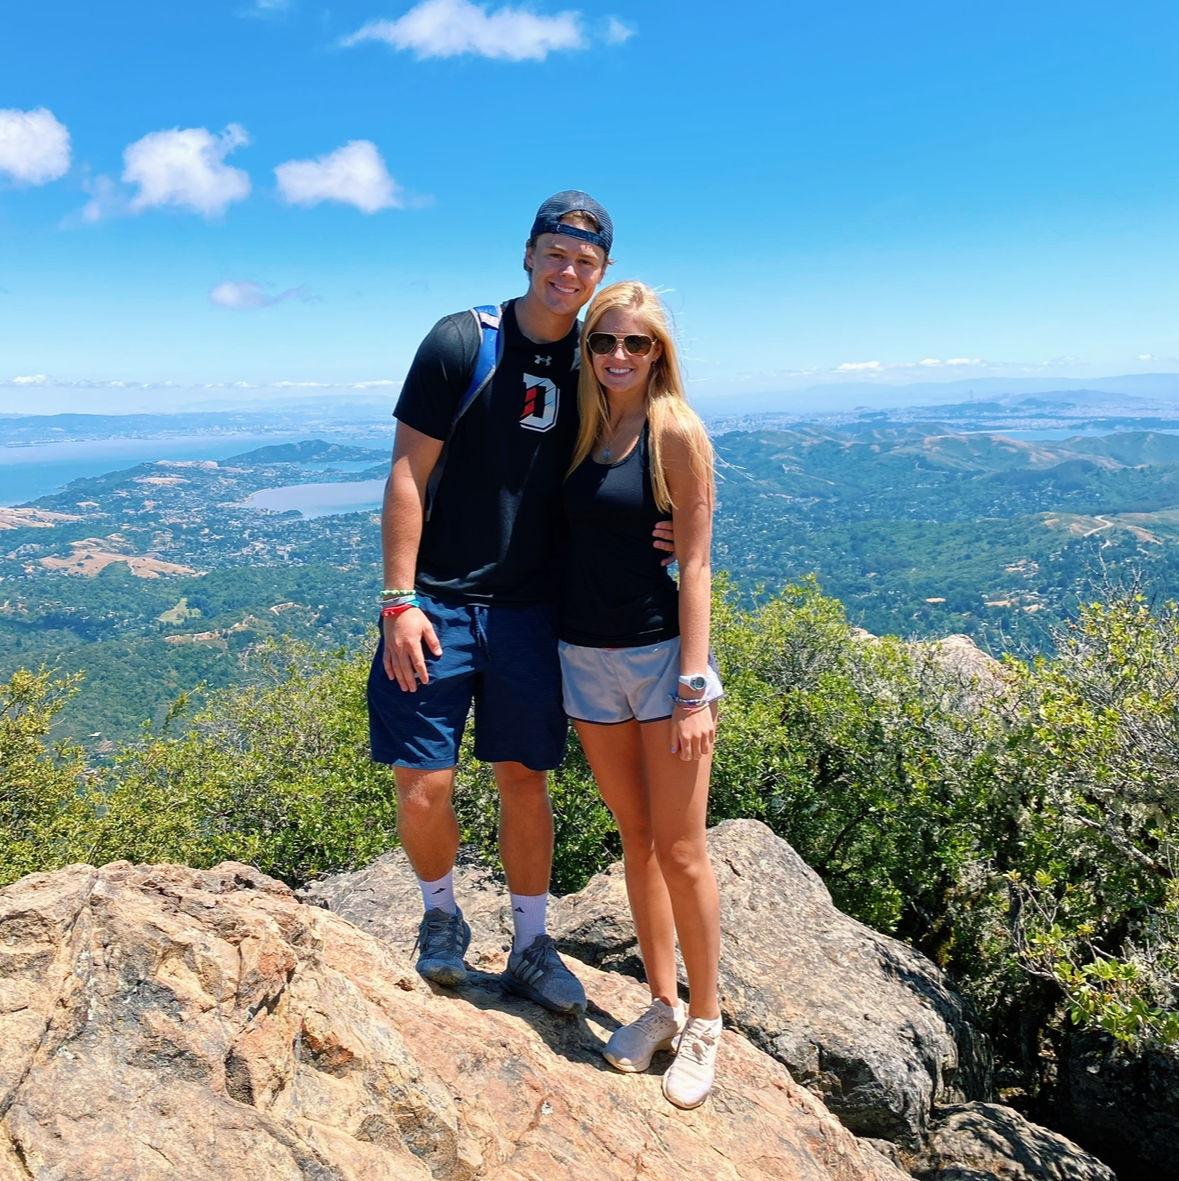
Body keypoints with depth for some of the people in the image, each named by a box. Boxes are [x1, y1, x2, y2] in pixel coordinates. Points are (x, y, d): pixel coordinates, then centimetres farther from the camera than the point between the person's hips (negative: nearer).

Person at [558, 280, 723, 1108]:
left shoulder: (677, 433, -8)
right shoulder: (579, 429, 8)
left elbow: (694, 565, -10)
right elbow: (566, 543, 12)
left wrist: (693, 687, -14)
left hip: (661, 654, -5)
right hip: (587, 658, 5)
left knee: (681, 850, 3)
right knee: (635, 838, 15)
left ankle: (705, 1023, 23)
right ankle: (662, 1003, 31)